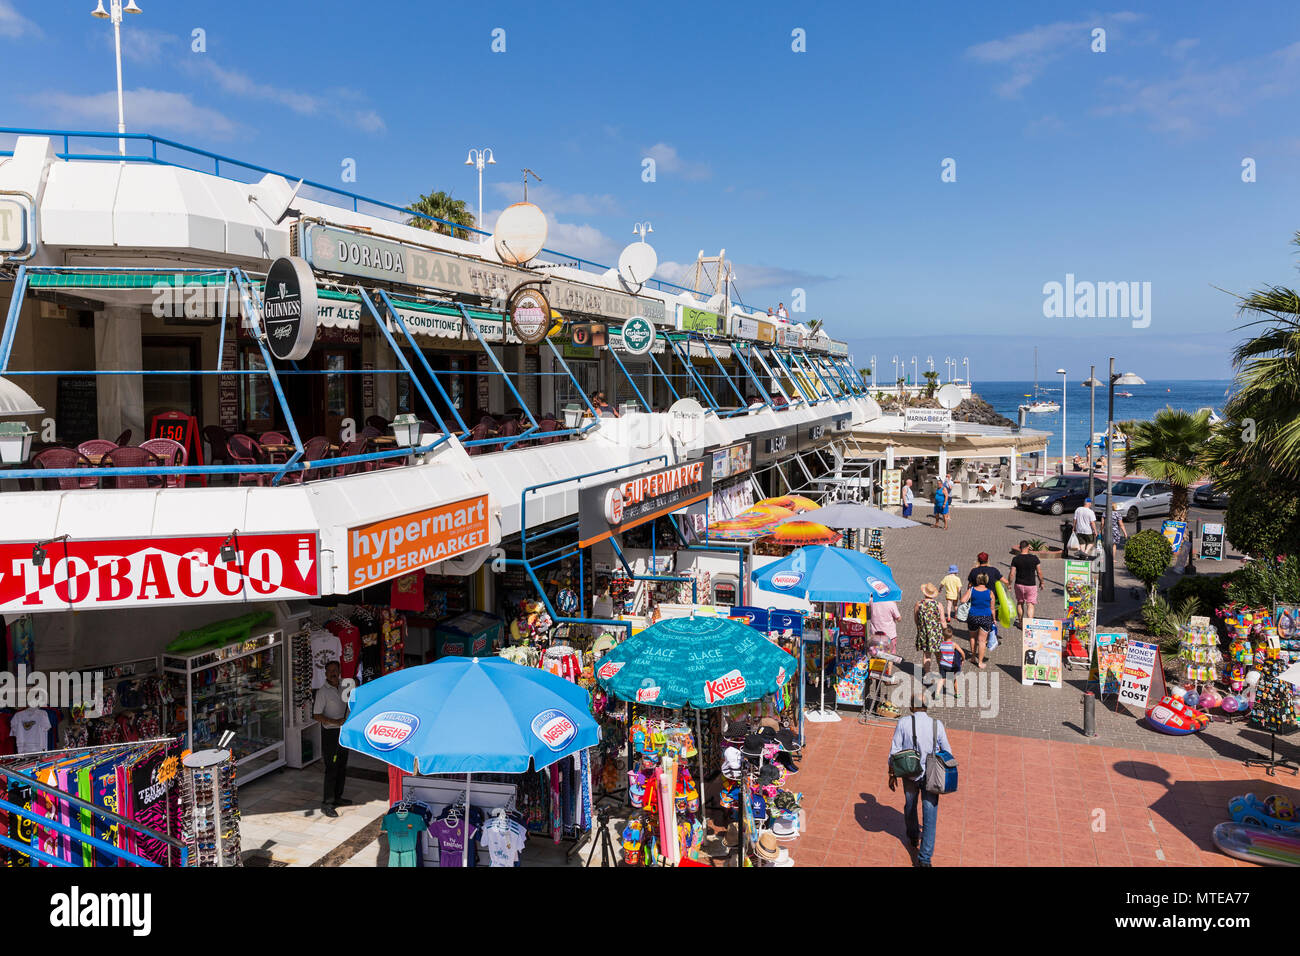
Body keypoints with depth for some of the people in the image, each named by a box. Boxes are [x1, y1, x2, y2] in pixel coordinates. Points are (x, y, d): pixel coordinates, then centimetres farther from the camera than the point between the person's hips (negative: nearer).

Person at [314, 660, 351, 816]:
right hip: (330, 733, -7)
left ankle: (337, 797, 27)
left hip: (343, 732, 8)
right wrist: (335, 722, -27)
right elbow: (317, 716, -18)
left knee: (342, 768, 14)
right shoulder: (323, 691, -13)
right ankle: (326, 804, -2)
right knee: (331, 769, -7)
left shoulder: (342, 688, 10)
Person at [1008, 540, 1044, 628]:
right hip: (1031, 585, -2)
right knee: (1030, 605, 2)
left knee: (1020, 603, 18)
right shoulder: (1034, 558, -9)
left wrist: (1009, 584, 5)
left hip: (1019, 584, 2)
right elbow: (1039, 572, -4)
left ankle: (1021, 623, 26)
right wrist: (1041, 582, 11)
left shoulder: (1015, 559, -8)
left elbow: (1012, 574, -7)